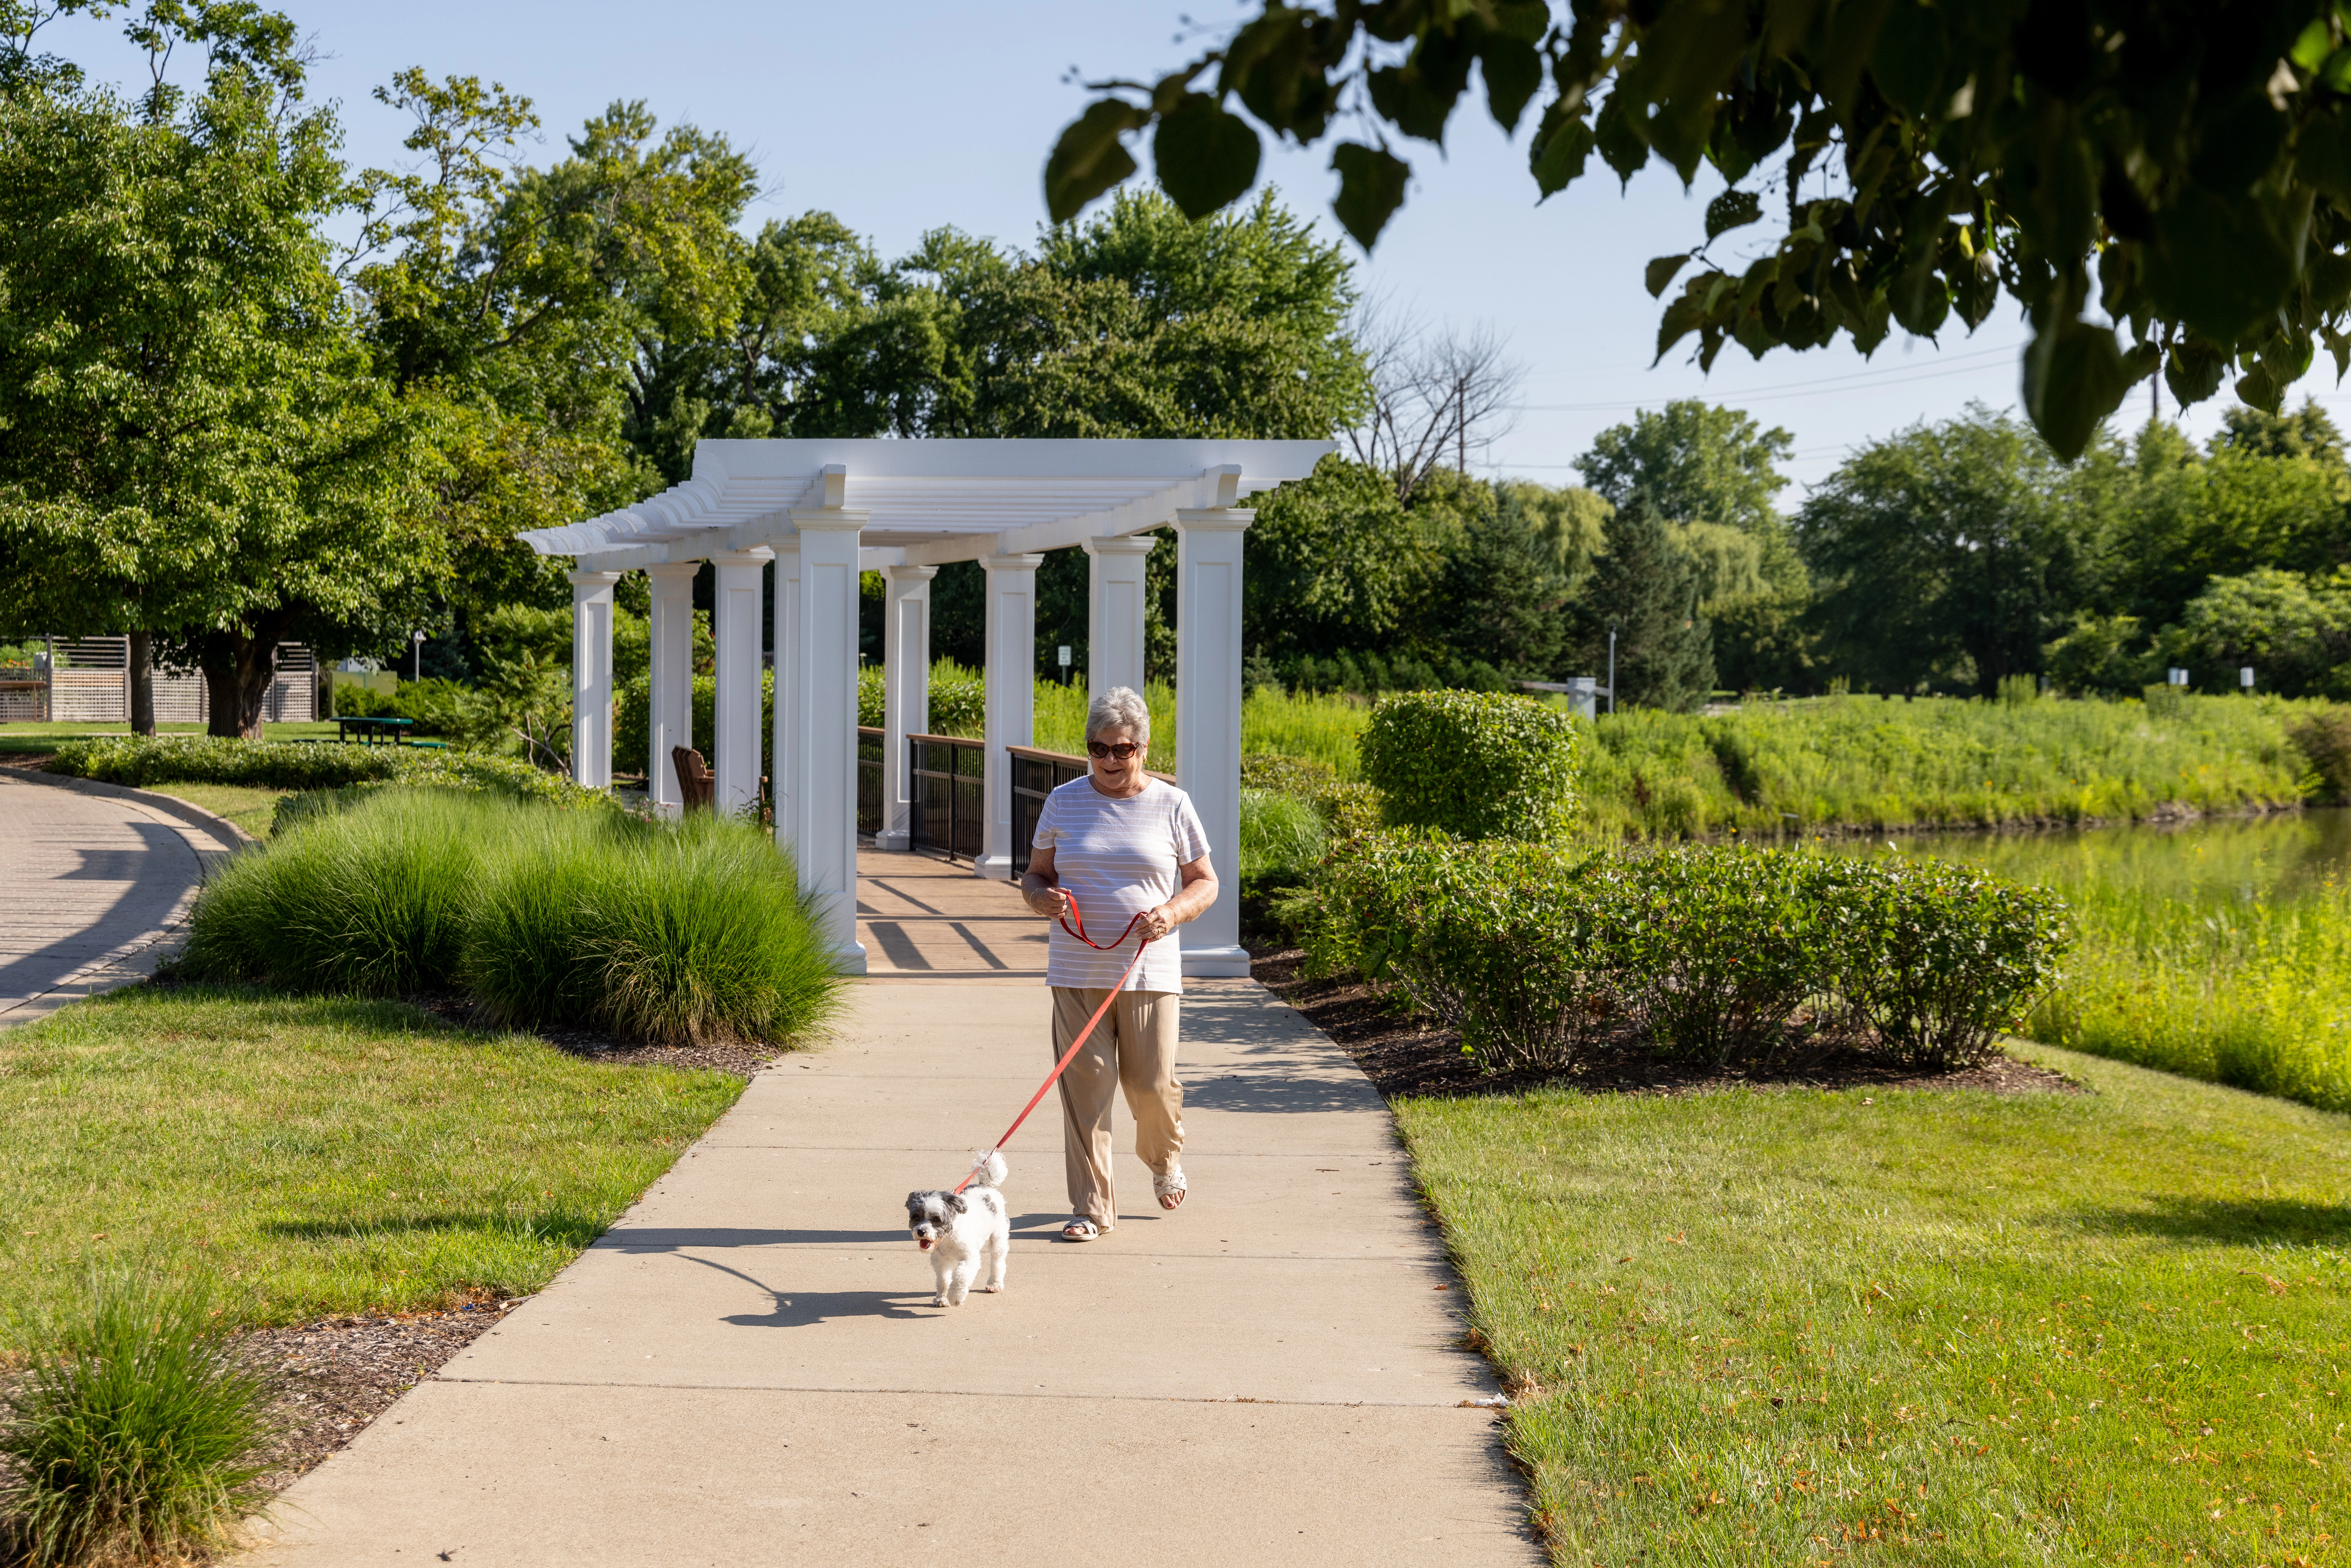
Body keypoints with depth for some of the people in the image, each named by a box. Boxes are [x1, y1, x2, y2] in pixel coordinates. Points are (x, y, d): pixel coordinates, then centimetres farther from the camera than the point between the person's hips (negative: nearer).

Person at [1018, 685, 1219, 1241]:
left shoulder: (1172, 805, 3)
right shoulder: (1063, 802, 7)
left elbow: (1205, 882, 9)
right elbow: (1034, 875, 13)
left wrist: (1173, 912, -12)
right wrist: (1042, 897, -11)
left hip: (1149, 971, -1)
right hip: (1077, 971, 1)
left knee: (1151, 1084, 0)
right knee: (1084, 1086, -3)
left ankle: (1164, 1158, 34)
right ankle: (1092, 1206, 5)